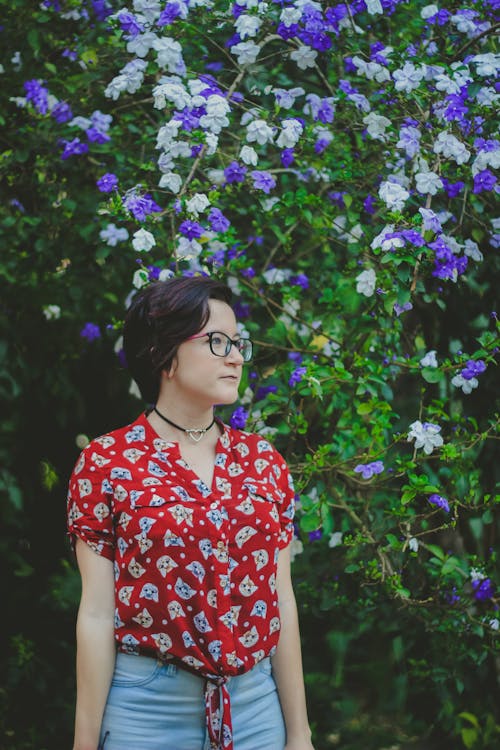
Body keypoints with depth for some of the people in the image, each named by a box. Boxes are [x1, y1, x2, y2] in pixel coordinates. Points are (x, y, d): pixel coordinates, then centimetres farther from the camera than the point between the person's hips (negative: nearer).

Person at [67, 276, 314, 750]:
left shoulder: (264, 462, 6)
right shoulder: (106, 463, -5)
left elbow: (282, 602, 6)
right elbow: (97, 613, -6)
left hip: (256, 703, 4)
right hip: (148, 709, -3)